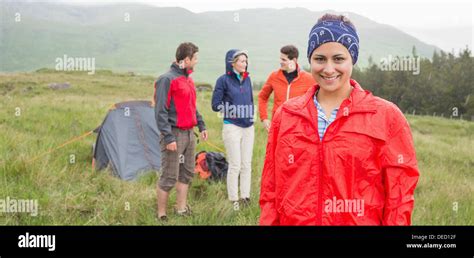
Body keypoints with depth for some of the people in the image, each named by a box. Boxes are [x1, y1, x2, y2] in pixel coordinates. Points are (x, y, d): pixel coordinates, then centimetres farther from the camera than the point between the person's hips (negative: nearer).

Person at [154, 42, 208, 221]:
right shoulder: (167, 79, -13)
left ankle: (181, 209, 27)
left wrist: (201, 126, 19)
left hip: (189, 133, 9)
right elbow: (160, 112, -17)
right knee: (169, 177, -3)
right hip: (174, 134, -9)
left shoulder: (188, 79, 14)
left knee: (187, 173, 15)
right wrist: (168, 137, -21)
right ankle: (161, 214, 9)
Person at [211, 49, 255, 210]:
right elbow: (215, 105, -8)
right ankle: (234, 201, 7)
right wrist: (232, 109, -14)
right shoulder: (224, 80, -6)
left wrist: (251, 114, 7)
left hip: (248, 127, 6)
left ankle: (245, 197, 17)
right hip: (232, 127, -5)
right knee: (235, 165, -3)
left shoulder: (247, 79, 10)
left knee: (247, 164, 8)